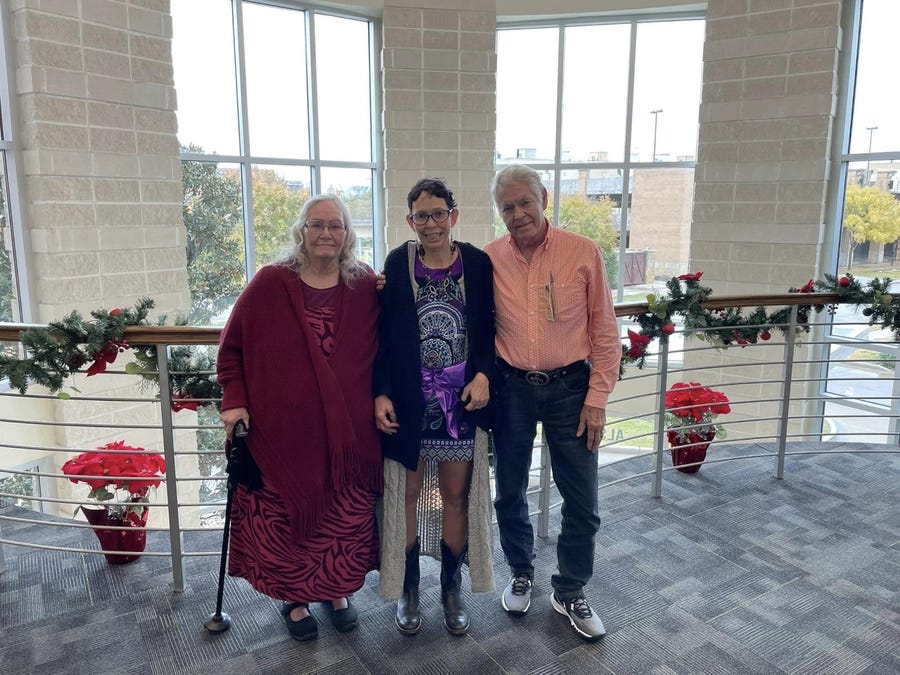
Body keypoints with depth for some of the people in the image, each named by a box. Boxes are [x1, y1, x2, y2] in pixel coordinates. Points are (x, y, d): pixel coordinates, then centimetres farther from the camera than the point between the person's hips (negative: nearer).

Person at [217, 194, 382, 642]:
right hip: (282, 430, -1)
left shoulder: (367, 286, 1)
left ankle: (337, 591, 37)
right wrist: (234, 401, -3)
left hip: (349, 432, 1)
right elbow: (232, 346, 4)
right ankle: (295, 598, 34)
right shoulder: (270, 284, -2)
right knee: (285, 518, 9)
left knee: (347, 520, 11)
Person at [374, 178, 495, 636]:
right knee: (407, 493, 10)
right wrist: (382, 393, -7)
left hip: (461, 400, 1)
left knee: (457, 494, 11)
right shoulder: (397, 263, -2)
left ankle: (451, 588, 31)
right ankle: (408, 589, 30)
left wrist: (483, 375, -11)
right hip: (408, 400, 0)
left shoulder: (477, 263, 0)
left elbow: (488, 329, 4)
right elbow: (383, 333, -1)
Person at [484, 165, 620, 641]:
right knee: (510, 491, 15)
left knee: (582, 499, 7)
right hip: (510, 387, 1)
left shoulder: (583, 252, -7)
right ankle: (521, 573, 40)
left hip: (569, 387, -1)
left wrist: (597, 397, -6)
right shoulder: (488, 259, -4)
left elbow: (604, 331, -4)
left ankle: (570, 592, 30)